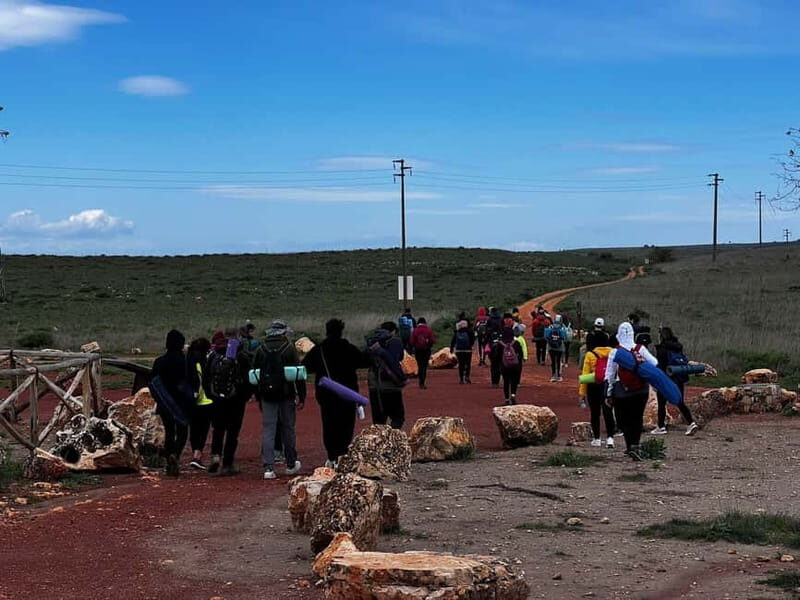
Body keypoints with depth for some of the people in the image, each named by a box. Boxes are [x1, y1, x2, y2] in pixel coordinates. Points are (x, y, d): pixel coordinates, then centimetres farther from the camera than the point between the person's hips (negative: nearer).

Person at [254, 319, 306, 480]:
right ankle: (291, 464, 23)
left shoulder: (261, 349, 5)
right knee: (288, 428, 11)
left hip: (267, 395, 1)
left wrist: (258, 398, 14)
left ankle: (268, 468, -7)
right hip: (286, 395, -1)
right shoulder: (289, 348, -3)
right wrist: (301, 397, -3)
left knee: (268, 429, 1)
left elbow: (255, 375, 8)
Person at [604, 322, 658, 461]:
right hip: (642, 391, 2)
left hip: (621, 392, -2)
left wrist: (608, 394, 4)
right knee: (637, 418, 11)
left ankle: (630, 446, -1)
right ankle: (635, 446, -2)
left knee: (623, 420, 10)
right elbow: (655, 365, 1)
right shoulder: (641, 349, -3)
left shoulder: (615, 352, -7)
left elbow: (609, 376, -4)